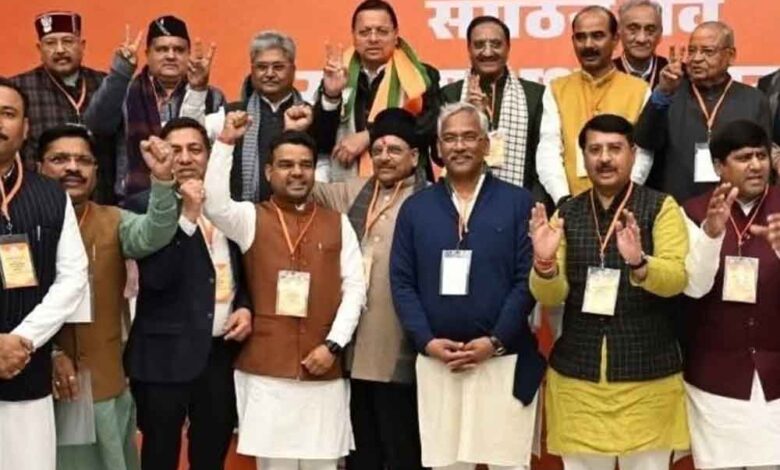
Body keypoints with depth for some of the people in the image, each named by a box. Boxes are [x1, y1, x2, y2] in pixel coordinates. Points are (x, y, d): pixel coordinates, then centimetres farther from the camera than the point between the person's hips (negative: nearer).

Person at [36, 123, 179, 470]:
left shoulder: (114, 221, 4)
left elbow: (152, 235, -17)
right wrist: (47, 353, -14)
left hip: (107, 383, 2)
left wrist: (162, 179, -34)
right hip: (43, 383, -2)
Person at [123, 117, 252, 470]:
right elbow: (156, 278, -19)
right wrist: (187, 215, -21)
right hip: (167, 354, -4)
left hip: (221, 351, 5)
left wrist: (246, 307, 0)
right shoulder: (147, 206, -7)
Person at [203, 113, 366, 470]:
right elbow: (215, 204, -17)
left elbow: (354, 288, 5)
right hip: (266, 367, -1)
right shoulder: (251, 218, 5)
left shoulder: (337, 223, 9)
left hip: (323, 370, 2)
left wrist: (333, 344, -5)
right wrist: (225, 143, -19)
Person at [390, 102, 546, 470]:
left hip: (504, 360, -2)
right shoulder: (415, 207, 9)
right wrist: (427, 341, -7)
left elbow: (527, 279, -4)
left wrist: (494, 341, -12)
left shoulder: (518, 202, 1)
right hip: (436, 361, 2)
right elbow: (401, 282, 5)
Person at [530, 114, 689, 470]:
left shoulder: (661, 207, -2)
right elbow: (550, 296, 0)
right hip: (576, 374, 2)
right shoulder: (566, 214, 5)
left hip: (647, 374, -2)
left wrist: (639, 262, -33)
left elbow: (677, 280, -14)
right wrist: (544, 261, -21)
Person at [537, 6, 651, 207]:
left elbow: (642, 153, 0)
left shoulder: (639, 90, 7)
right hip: (570, 206, 1)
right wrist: (564, 198, -15)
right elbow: (549, 148, 0)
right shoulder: (556, 90, 9)